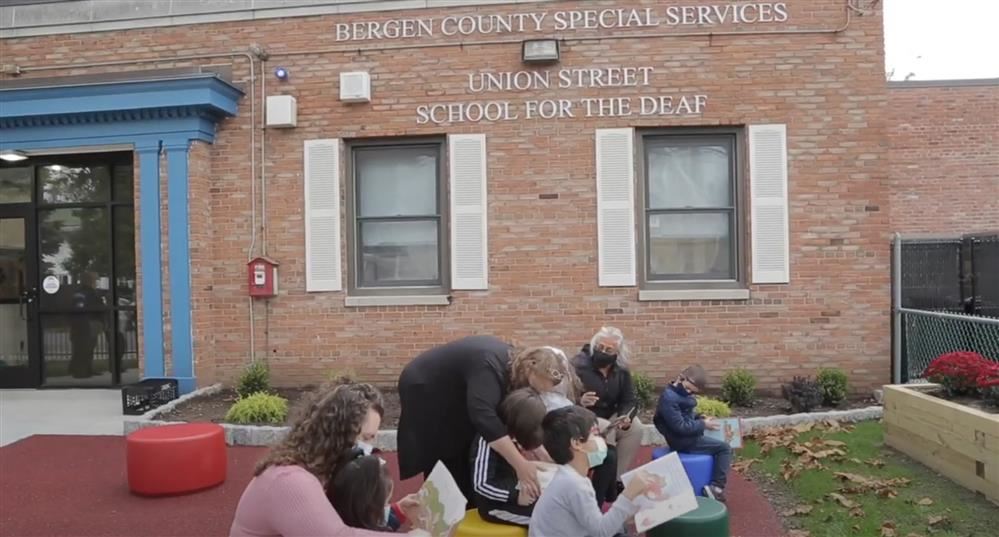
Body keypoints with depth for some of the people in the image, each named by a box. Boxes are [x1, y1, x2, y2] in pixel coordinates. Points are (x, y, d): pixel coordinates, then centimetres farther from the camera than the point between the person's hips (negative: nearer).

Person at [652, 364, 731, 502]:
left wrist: (701, 419, 4)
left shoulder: (681, 394, 8)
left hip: (687, 437, 10)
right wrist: (703, 425, -16)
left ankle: (715, 487, 15)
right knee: (725, 448, -7)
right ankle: (717, 487, -7)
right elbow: (680, 426, -26)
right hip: (683, 441, -10)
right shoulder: (669, 398, -24)